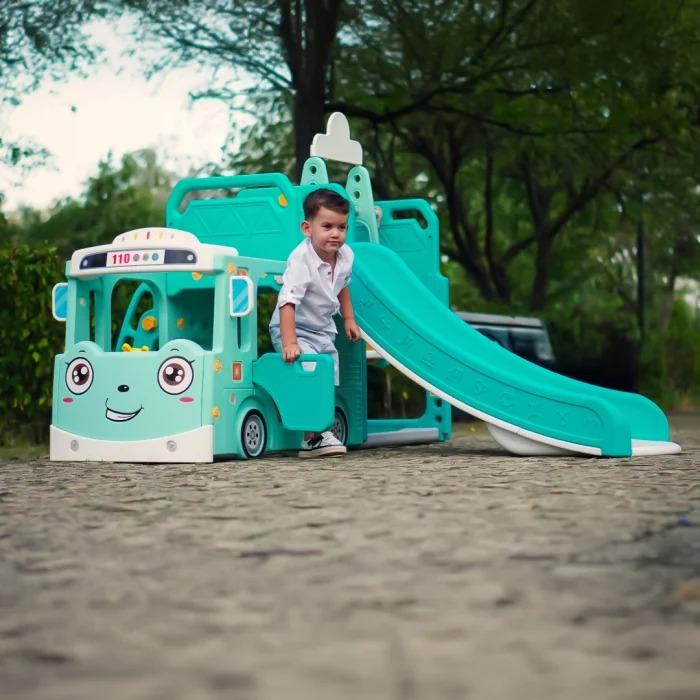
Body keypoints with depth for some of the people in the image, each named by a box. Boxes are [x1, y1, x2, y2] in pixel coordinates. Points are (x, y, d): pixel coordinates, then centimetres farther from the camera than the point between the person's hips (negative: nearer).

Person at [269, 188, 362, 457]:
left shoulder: (346, 255, -5)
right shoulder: (301, 259, -28)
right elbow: (287, 302, -34)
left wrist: (349, 319, 17)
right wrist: (289, 343, -41)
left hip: (324, 331, 7)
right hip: (295, 329, -7)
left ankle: (319, 434, 14)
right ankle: (314, 437, -15)